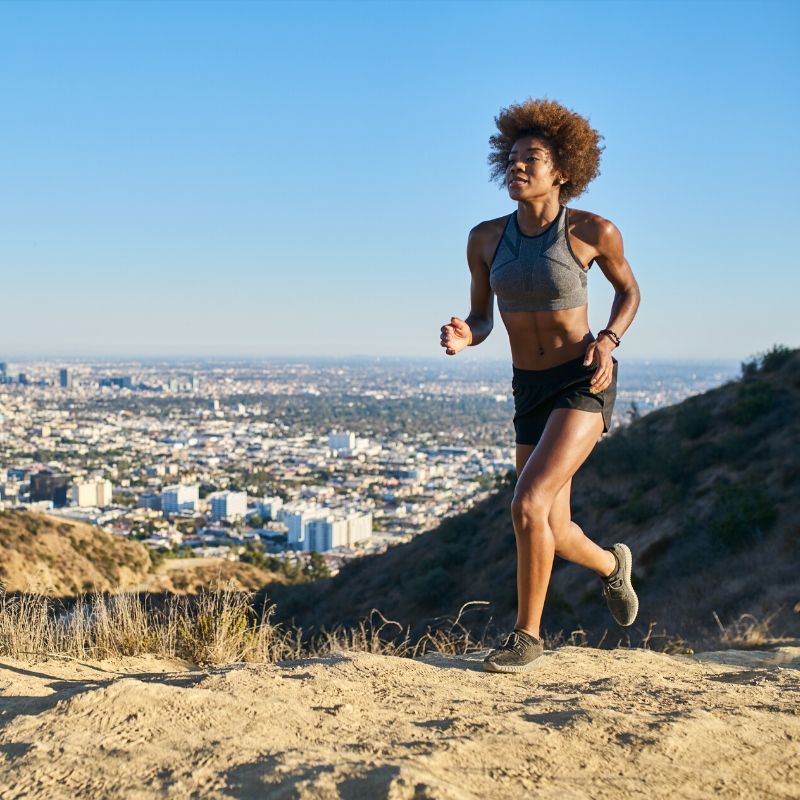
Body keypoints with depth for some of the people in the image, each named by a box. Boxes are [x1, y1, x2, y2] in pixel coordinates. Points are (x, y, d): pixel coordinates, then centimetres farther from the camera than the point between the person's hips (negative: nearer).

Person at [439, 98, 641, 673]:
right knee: (554, 535, 12)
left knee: (528, 505, -22)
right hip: (530, 392, 5)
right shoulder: (486, 238, -2)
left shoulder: (593, 230, -11)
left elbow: (629, 289, 6)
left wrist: (608, 341, -12)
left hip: (585, 384, -5)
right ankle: (611, 564, 48)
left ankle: (527, 635, -2)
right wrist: (462, 337, -17)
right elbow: (481, 320, 6)